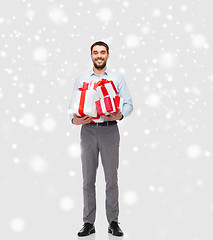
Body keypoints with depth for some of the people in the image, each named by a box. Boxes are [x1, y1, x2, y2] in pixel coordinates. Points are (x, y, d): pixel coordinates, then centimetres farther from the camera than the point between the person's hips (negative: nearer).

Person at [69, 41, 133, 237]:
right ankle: (89, 222, 13)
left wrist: (120, 115, -18)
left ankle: (113, 222, 12)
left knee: (112, 178, 1)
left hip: (110, 130, -1)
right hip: (88, 131, 1)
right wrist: (75, 119, -13)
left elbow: (128, 104, 3)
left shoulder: (117, 79, 9)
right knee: (88, 179, 4)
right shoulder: (81, 80, 13)